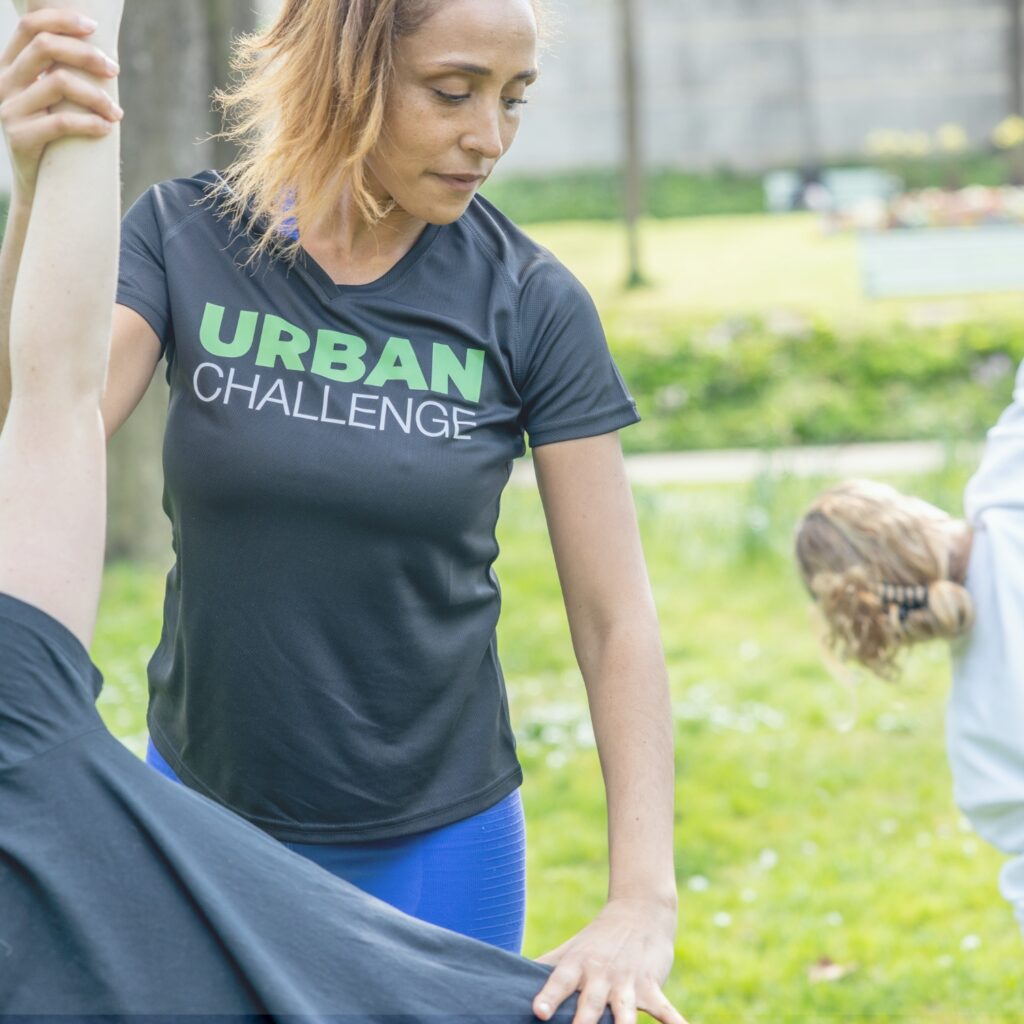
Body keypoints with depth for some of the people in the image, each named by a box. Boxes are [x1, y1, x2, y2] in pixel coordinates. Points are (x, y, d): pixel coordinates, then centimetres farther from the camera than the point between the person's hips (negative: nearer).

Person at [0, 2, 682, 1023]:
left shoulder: (530, 305, -11)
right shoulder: (186, 239, -9)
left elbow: (615, 621, -10)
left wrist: (641, 901, -19)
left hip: (437, 839, -1)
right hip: (203, 812, 1)